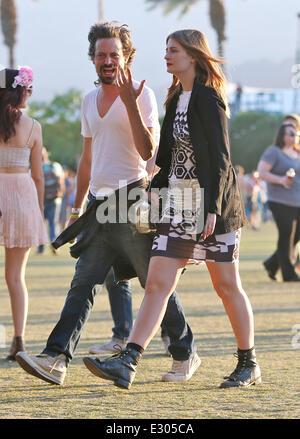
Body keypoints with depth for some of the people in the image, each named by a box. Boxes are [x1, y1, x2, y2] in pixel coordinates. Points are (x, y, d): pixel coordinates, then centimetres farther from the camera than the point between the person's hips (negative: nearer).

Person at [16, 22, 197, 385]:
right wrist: (77, 206, 24)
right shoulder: (89, 100, 15)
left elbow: (148, 152, -16)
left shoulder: (142, 95, -5)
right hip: (100, 205, 6)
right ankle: (56, 359, -11)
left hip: (132, 200, -6)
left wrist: (131, 104, -22)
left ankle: (185, 355, 15)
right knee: (83, 281, -3)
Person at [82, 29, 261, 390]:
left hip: (211, 203, -7)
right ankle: (127, 364, -11)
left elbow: (219, 157, -15)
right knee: (157, 284, -3)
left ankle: (249, 365, 16)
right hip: (178, 204, 8)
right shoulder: (177, 99, 14)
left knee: (227, 286, 3)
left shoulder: (208, 98, -11)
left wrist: (213, 208, -20)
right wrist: (155, 189, 17)